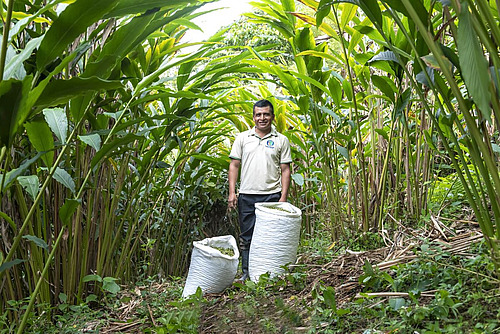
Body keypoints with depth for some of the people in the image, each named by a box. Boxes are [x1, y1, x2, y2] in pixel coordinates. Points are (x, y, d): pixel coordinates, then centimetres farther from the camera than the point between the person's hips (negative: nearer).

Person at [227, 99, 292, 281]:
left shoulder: (281, 140, 6)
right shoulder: (242, 138, 9)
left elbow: (285, 170, 5)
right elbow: (234, 165, 8)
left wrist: (283, 197, -4)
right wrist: (232, 192, -1)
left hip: (272, 195, -1)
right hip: (247, 196, 1)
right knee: (246, 236, 7)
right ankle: (246, 273, 17)